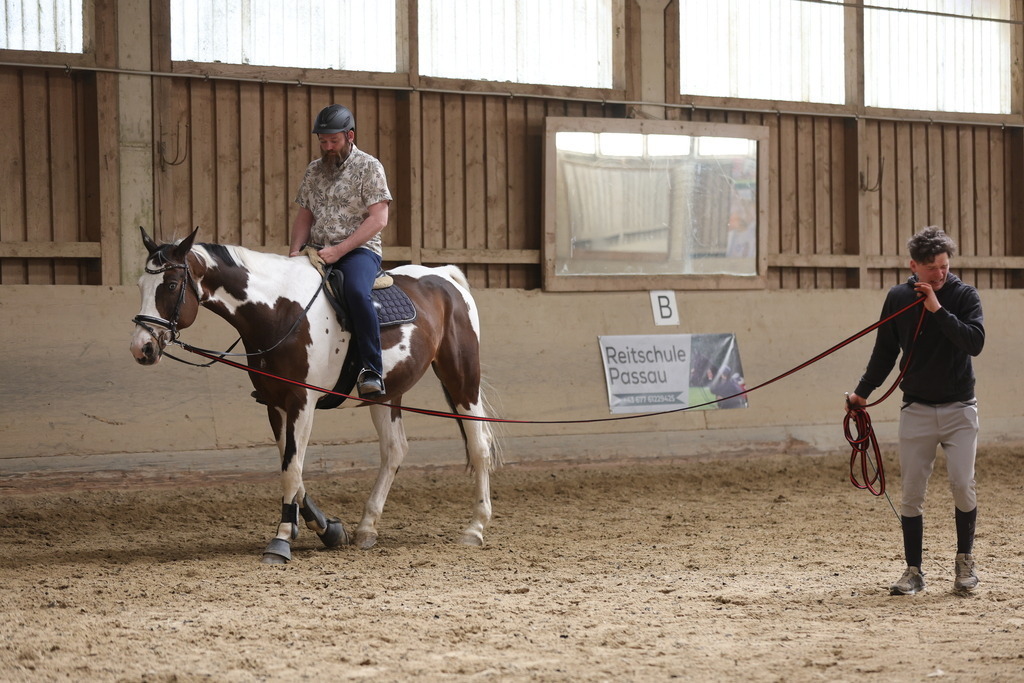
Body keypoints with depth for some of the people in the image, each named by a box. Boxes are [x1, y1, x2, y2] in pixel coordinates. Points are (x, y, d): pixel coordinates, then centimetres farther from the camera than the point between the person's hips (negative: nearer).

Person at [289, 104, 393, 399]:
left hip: (359, 250, -6)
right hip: (318, 251, 6)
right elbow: (304, 216, 19)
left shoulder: (369, 167, -3)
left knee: (356, 291, -37)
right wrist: (296, 250, -2)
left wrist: (340, 249, -20)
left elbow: (378, 219, -12)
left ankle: (372, 371, -34)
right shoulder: (314, 170, 15)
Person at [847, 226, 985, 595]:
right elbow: (885, 351, 12)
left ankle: (965, 561, 10)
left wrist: (938, 309, -22)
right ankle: (914, 572, 8)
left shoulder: (964, 295, -4)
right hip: (916, 410, 2)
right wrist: (863, 391, 8)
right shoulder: (898, 298, 2)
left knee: (963, 485, -10)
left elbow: (975, 342, -19)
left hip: (959, 409, -2)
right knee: (911, 493, 0)